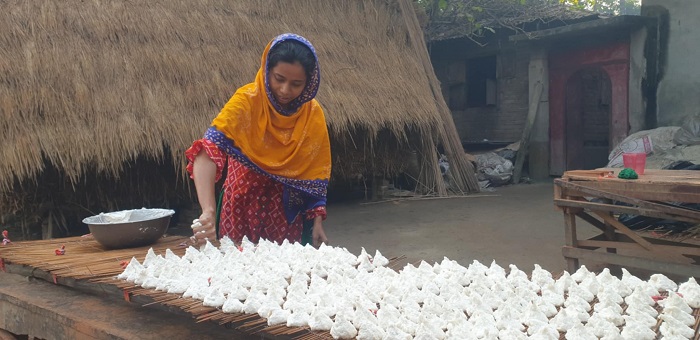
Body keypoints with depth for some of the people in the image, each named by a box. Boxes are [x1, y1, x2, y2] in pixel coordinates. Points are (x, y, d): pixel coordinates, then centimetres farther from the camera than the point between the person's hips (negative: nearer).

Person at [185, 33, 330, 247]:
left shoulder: (313, 114, -7)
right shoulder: (247, 101, -19)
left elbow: (317, 173, 1)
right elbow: (209, 149, -33)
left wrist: (317, 222, -5)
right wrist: (208, 211, -45)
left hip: (286, 209, 2)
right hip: (243, 203, -2)